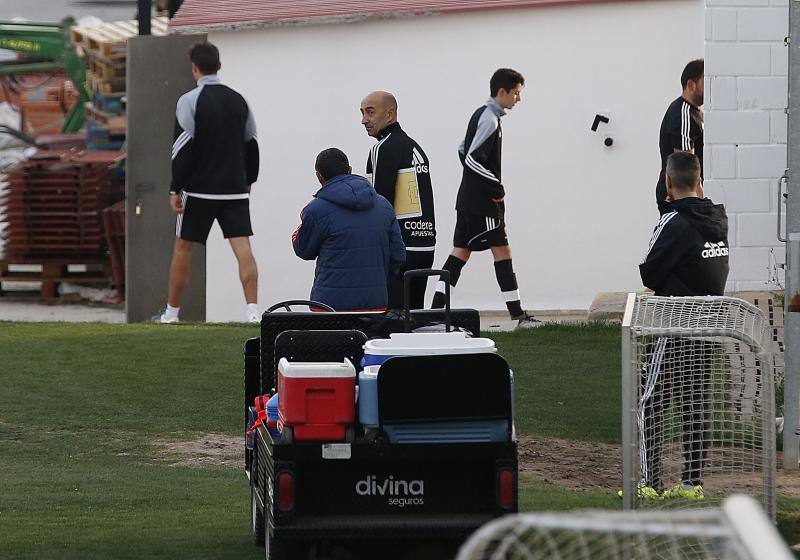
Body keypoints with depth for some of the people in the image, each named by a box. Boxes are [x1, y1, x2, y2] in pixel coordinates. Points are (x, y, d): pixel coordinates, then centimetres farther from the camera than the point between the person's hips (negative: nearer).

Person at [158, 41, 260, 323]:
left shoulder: (190, 101, -8)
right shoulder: (238, 100, 8)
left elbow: (183, 149, -11)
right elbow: (251, 145, 15)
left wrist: (176, 189, -7)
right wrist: (248, 181, 27)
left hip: (200, 189, -3)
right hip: (235, 189, 3)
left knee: (183, 247, 10)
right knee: (242, 247, -5)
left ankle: (172, 310, 16)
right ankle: (253, 308, -17)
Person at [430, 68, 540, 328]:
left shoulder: (482, 115, 14)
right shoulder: (489, 119, -16)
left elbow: (464, 150, 23)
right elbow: (472, 158, -23)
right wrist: (497, 189, -16)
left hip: (470, 198, 10)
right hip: (482, 202, -10)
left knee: (460, 252, 7)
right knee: (501, 251, -5)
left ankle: (436, 310, 3)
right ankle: (518, 315, -3)